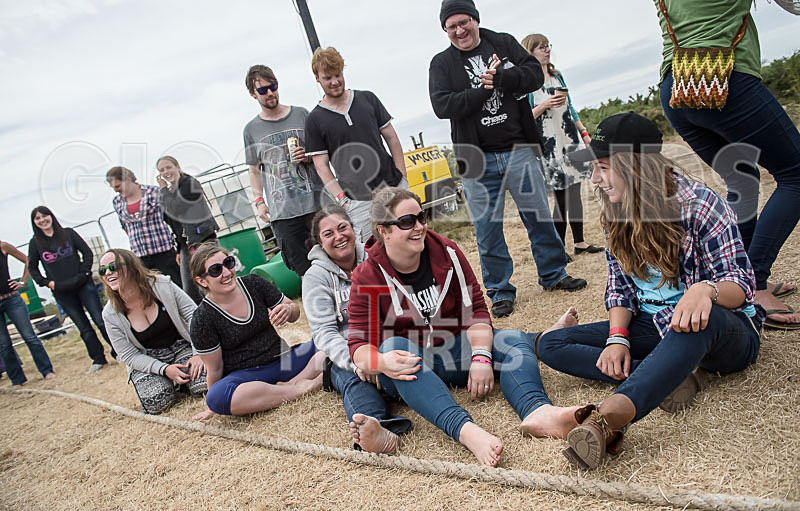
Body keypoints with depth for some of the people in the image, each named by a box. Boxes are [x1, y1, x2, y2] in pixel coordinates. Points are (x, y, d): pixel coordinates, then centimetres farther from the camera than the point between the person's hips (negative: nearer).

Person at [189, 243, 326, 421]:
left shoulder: (253, 283, -1)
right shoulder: (202, 319, -10)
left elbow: (295, 311, 6)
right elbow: (214, 369, -3)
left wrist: (288, 310, -16)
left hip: (282, 359, 3)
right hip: (245, 375, -3)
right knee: (217, 396, -38)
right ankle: (297, 390, -23)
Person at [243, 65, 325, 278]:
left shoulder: (301, 114, 9)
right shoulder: (251, 129, 10)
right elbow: (255, 170, 16)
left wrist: (309, 156, -6)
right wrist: (259, 201, 5)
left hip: (316, 200, 1)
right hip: (282, 210, 0)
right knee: (301, 266, -1)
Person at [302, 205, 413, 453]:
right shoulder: (316, 277, 4)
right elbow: (324, 332, -7)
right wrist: (355, 361, -26)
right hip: (347, 356, -3)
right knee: (355, 379, -36)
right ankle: (378, 430, -64)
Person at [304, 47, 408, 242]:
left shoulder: (368, 99, 8)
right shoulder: (315, 120, 1)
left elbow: (391, 138, 10)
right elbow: (321, 166, -2)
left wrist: (403, 179, 2)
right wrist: (342, 200, -12)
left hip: (394, 188, 3)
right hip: (358, 201, -3)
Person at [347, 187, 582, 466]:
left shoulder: (446, 252, -3)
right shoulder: (367, 277, -10)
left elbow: (475, 309, -5)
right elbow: (359, 344, -14)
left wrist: (481, 358, -22)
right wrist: (381, 362, -38)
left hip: (453, 352, 4)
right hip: (409, 364, -3)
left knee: (514, 340, -18)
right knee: (393, 345, -36)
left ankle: (536, 410, -49)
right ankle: (465, 429, -54)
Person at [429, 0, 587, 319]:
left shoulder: (504, 44, 9)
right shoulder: (441, 64, 4)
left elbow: (535, 73, -2)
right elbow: (441, 105, -11)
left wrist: (500, 78, -18)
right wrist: (483, 89, -15)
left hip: (518, 149, 2)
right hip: (476, 159, -1)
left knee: (539, 215, 10)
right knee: (487, 227, 2)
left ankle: (553, 275, 28)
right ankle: (500, 291, 16)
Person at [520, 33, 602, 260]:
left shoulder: (557, 76, 15)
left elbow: (570, 108, 20)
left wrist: (584, 133, 17)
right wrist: (545, 105, -20)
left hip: (569, 140, 7)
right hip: (548, 145, -7)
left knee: (574, 192, 8)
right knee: (561, 198, -7)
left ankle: (579, 242, 17)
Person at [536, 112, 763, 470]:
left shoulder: (701, 205, -13)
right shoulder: (617, 216, 3)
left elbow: (742, 284, -16)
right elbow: (619, 287, 4)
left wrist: (706, 289, -40)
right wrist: (618, 338, -15)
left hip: (725, 333, -5)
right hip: (655, 331, 6)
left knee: (700, 321, -44)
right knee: (551, 345, -11)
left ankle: (605, 419, -61)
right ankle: (671, 377, -25)